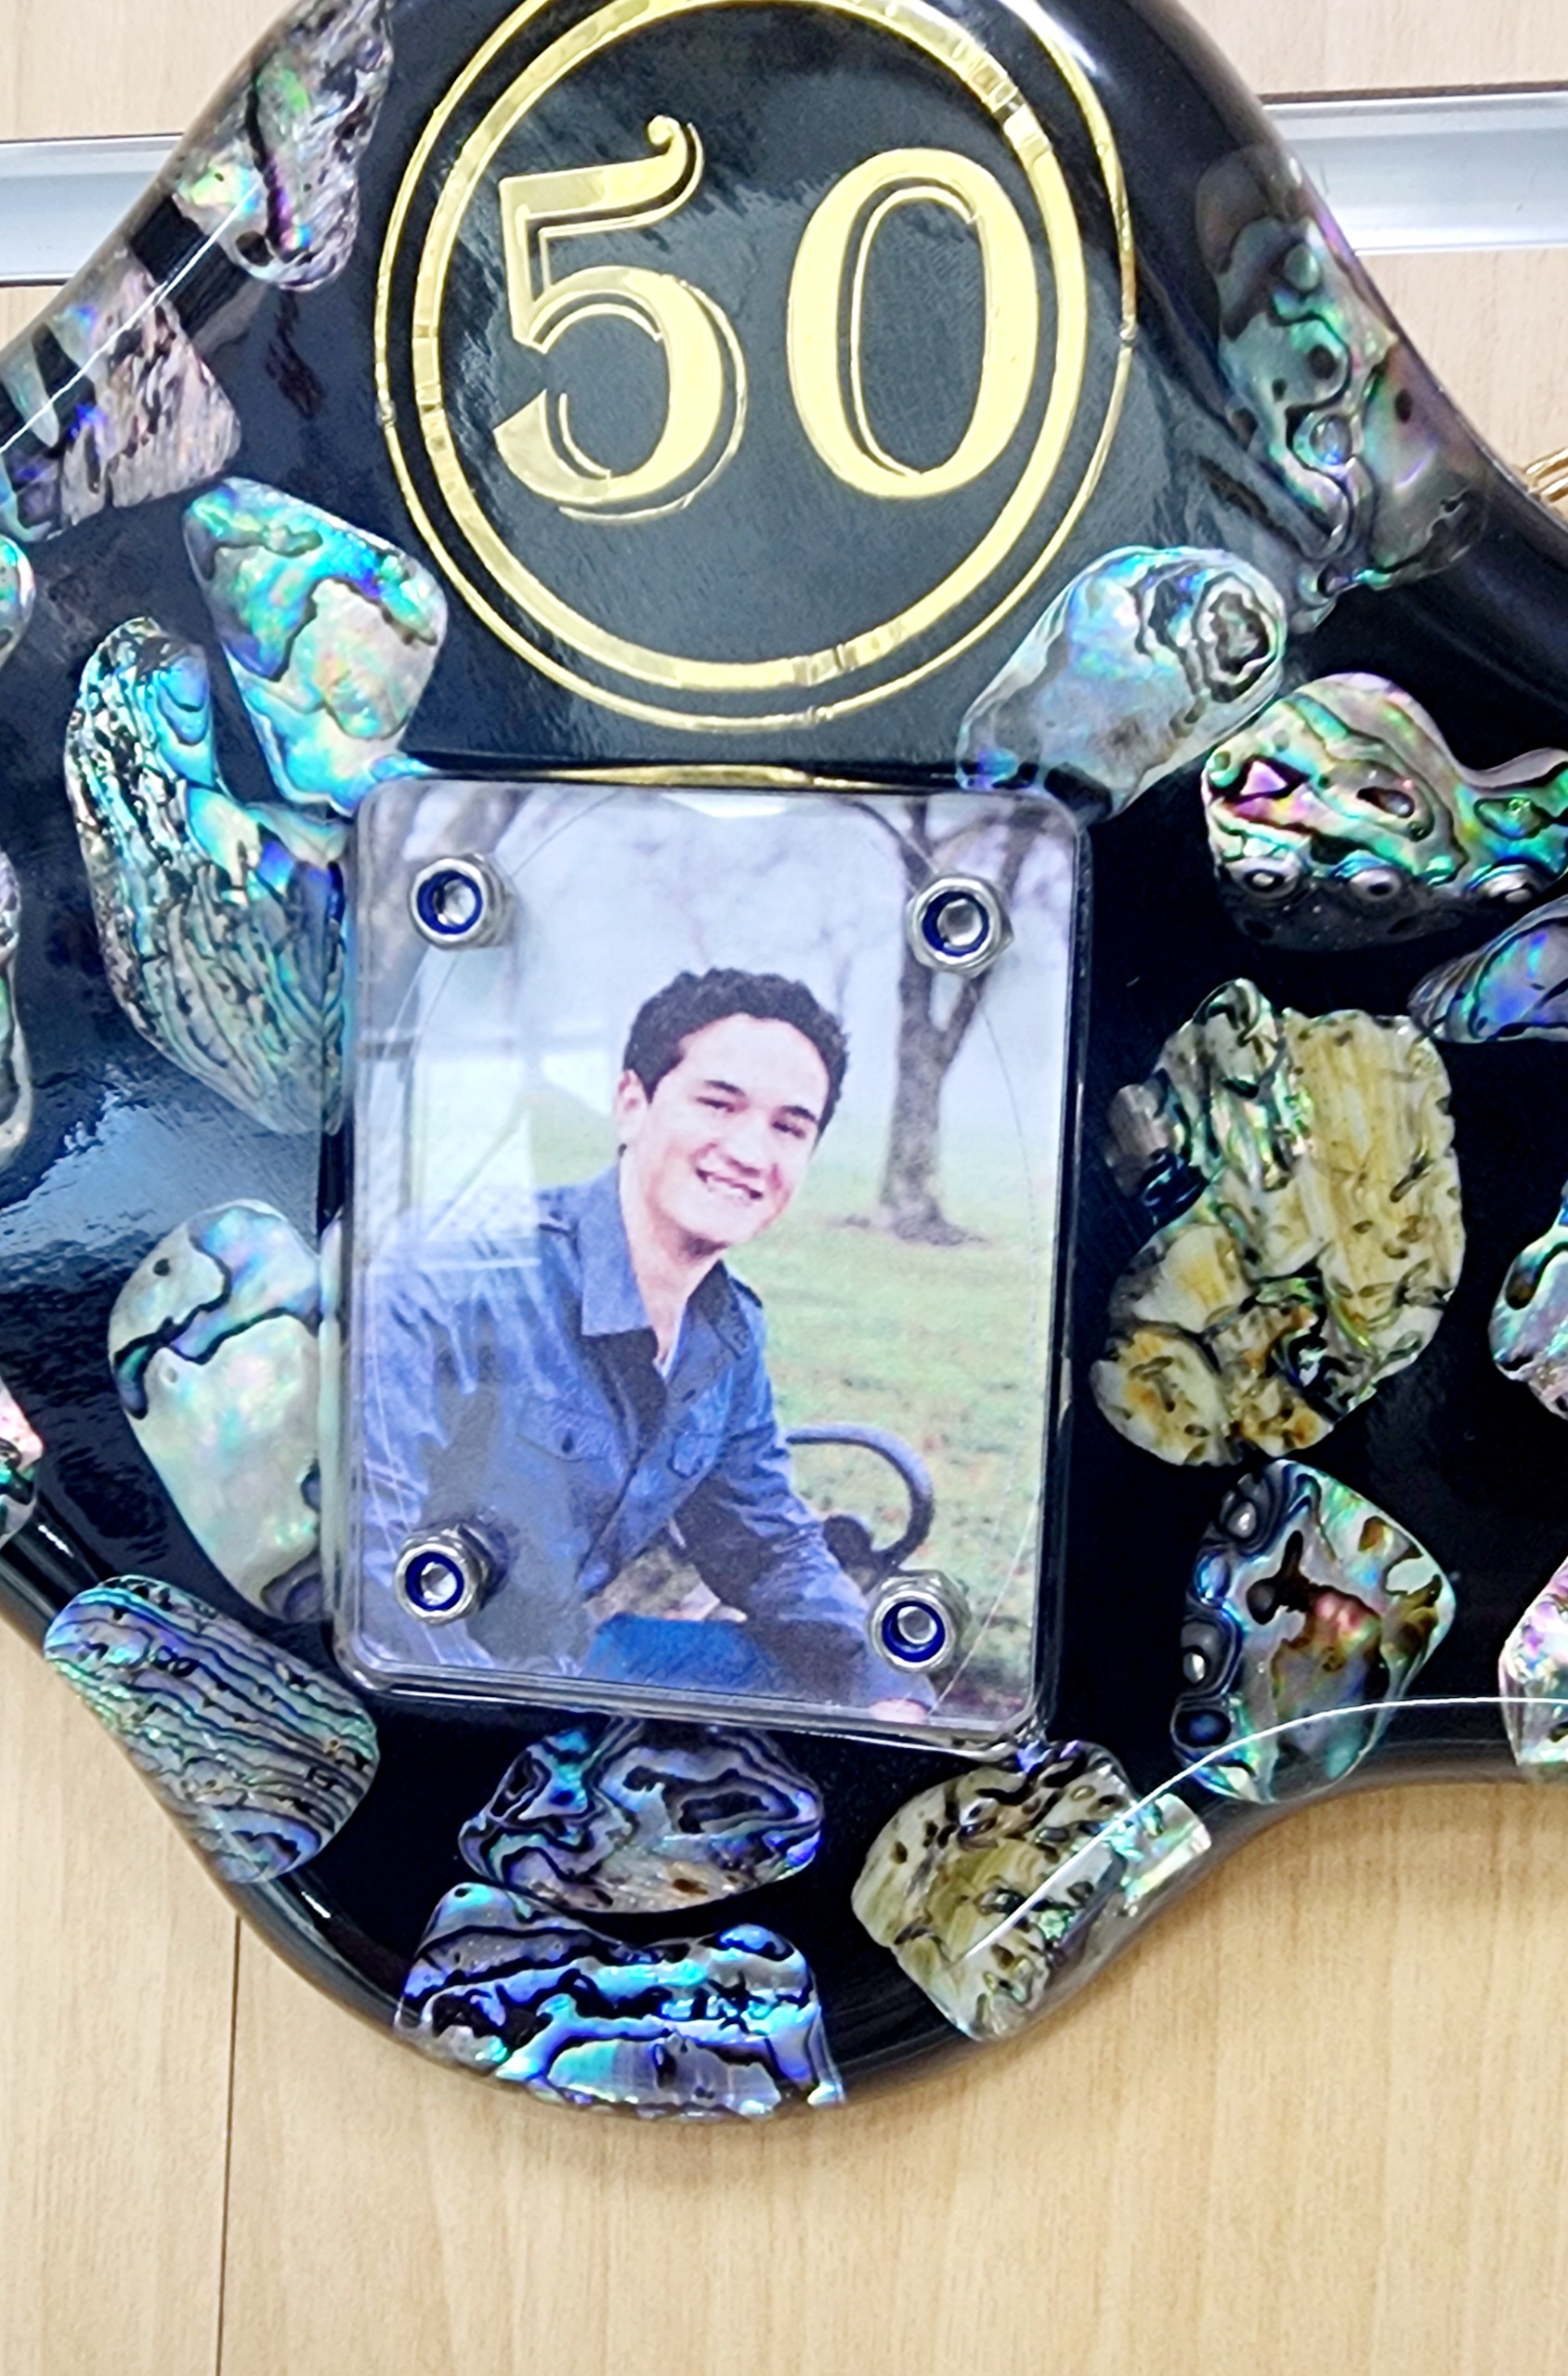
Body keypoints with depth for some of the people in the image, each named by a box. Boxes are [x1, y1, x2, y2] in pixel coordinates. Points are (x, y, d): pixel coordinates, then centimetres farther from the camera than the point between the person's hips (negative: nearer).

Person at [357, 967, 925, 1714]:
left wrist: (888, 1692, -5)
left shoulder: (730, 1336, 0)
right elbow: (370, 1578, -28)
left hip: (575, 1657, 8)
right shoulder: (443, 1299, -25)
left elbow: (768, 1546, 10)